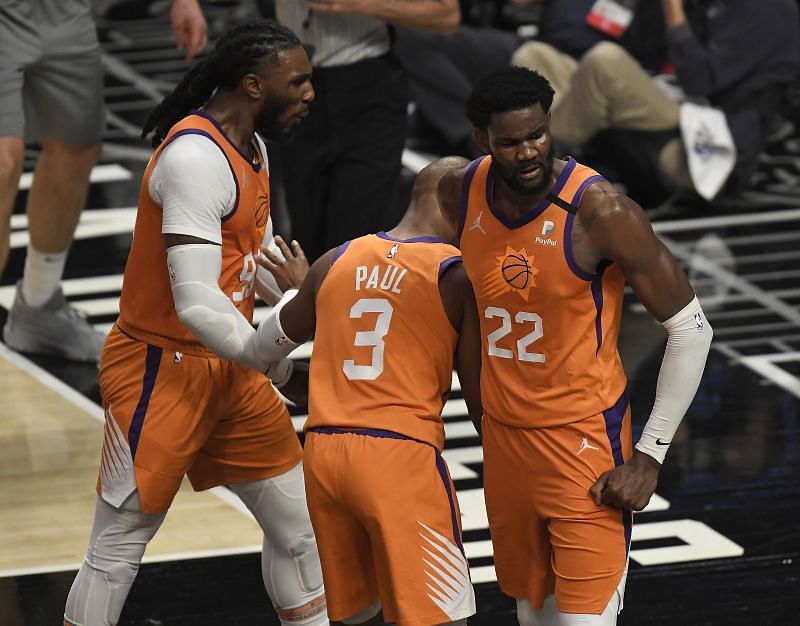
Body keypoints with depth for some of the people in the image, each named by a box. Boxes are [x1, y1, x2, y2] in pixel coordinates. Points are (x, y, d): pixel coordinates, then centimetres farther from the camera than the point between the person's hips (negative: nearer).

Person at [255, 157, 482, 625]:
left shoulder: (336, 262, 12)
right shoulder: (458, 274, -3)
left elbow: (267, 349, 26)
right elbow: (479, 398, -2)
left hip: (321, 451, 6)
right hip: (401, 453, -6)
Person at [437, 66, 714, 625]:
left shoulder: (599, 210, -21)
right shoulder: (461, 192, -4)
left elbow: (691, 328, -15)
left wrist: (650, 456, -15)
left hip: (585, 440, -6)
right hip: (504, 433, 6)